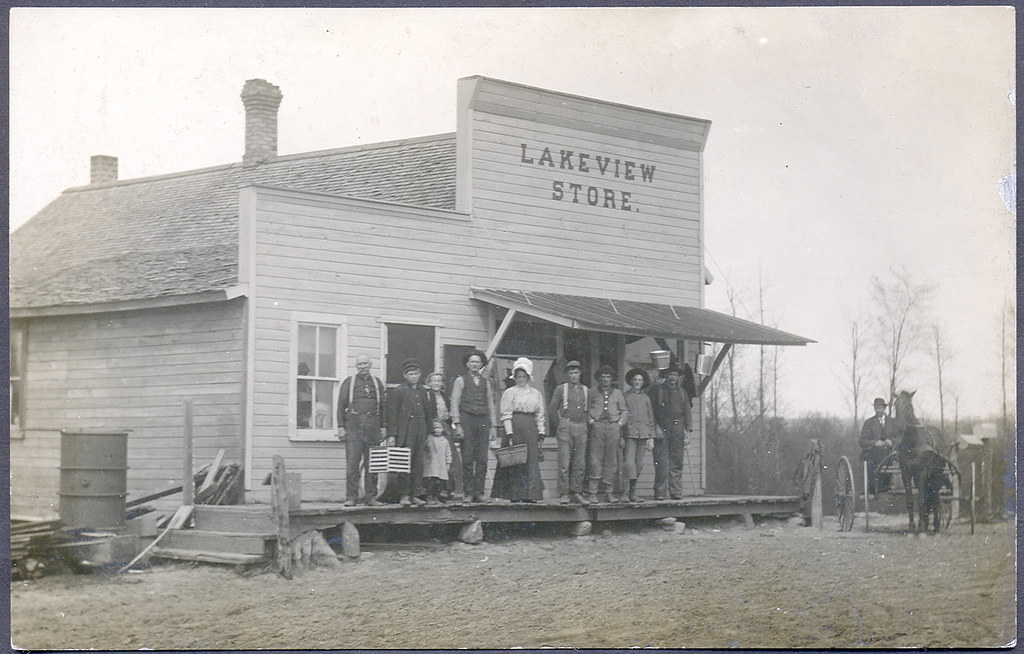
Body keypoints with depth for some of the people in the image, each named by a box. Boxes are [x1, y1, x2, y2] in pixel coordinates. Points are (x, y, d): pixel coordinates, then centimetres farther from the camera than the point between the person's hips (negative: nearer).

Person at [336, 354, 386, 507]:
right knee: (352, 463, -7)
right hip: (354, 426, -2)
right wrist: (341, 427, -3)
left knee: (372, 464, 2)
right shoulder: (349, 382, 9)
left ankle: (371, 497, 7)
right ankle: (351, 497, -5)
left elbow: (382, 406, 15)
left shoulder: (377, 383, 15)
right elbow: (341, 406, 5)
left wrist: (383, 427, 8)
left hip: (373, 426, 2)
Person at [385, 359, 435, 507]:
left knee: (418, 465, 4)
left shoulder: (422, 391, 16)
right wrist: (391, 435, -11)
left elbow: (429, 412, 21)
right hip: (405, 434, -5)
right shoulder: (397, 391, 0)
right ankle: (404, 496, -3)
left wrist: (429, 433, 16)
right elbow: (392, 415, -4)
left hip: (421, 433, 5)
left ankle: (415, 495, 7)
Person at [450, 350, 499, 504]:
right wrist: (457, 424, -8)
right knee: (468, 459, -5)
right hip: (467, 420, -3)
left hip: (483, 421, 3)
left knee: (482, 460, -2)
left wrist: (494, 426, 10)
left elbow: (491, 405, 19)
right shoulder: (461, 380, 8)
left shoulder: (486, 382, 19)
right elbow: (455, 404, 2)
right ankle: (468, 493, -3)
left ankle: (479, 492, 2)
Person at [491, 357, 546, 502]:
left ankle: (529, 495, 3)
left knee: (531, 461, 0)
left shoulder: (536, 393, 15)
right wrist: (509, 433, -12)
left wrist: (541, 433, 6)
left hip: (531, 430, 4)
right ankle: (515, 495, -2)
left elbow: (540, 415, 15)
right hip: (515, 428, -4)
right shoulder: (509, 392, 2)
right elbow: (506, 415, -4)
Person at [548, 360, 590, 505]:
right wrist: (558, 426, 4)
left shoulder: (586, 391, 13)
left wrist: (587, 424, 10)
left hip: (582, 428, 3)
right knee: (564, 463, -9)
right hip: (566, 427, -3)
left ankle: (576, 493, 7)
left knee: (580, 464, 2)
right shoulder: (561, 389, 5)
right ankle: (564, 494, -8)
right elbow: (552, 409, 6)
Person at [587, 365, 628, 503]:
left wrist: (620, 423, 4)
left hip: (613, 427, 2)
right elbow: (587, 410, 13)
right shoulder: (592, 392, 13)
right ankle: (593, 492, -8)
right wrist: (591, 421, -2)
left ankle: (609, 492, 5)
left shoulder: (617, 393, 17)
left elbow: (624, 411, 18)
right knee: (595, 460, -8)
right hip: (597, 426, -2)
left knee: (612, 461, 0)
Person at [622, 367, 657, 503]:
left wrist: (651, 437, 11)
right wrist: (620, 436, -4)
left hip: (643, 434, 4)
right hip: (629, 433, -4)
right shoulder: (625, 396, 4)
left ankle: (632, 493, 10)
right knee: (629, 462, -15)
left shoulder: (645, 398, 15)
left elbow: (650, 418, 18)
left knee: (639, 465, 4)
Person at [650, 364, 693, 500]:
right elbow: (651, 410, 3)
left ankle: (676, 491, 3)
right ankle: (660, 492, -6)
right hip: (661, 429, -3)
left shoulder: (682, 392, 18)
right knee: (661, 462, -8)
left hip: (677, 429, 3)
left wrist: (688, 428, 5)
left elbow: (687, 411, 16)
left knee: (677, 462, 0)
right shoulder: (657, 391, 8)